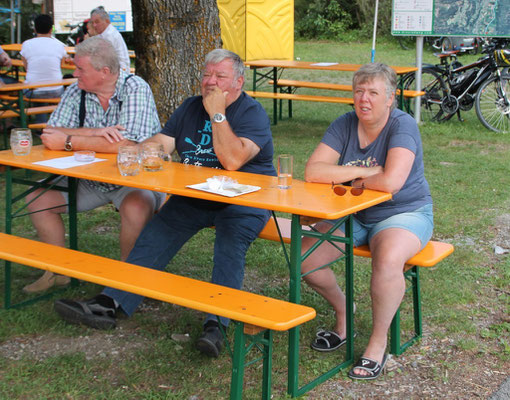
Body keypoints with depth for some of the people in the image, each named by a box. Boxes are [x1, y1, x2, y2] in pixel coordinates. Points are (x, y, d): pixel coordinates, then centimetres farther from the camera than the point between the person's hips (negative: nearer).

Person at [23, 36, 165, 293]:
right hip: (89, 177, 6)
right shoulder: (76, 92, 0)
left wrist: (68, 141, -23)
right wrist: (95, 133, -24)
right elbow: (50, 135, -9)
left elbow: (125, 144, -29)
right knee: (38, 199, -5)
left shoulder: (135, 89, -17)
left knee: (137, 207, -36)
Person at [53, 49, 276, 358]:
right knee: (155, 236, -13)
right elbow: (159, 145, 7)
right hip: (194, 197, 6)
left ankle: (216, 324, -38)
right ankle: (110, 304, -18)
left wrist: (217, 114, -20)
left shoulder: (253, 113, -8)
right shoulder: (191, 108, 14)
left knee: (231, 243, -32)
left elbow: (232, 160, -24)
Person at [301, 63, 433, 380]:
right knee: (306, 257, -14)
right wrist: (364, 171, -22)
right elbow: (313, 171, -17)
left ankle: (379, 341, -12)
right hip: (353, 215, 5)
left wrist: (355, 179, -15)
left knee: (388, 260, -36)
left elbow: (391, 182, -33)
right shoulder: (345, 125, -3)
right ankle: (343, 313, 15)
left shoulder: (403, 126, -17)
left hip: (405, 213, -5)